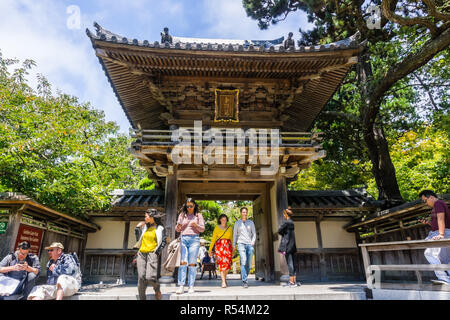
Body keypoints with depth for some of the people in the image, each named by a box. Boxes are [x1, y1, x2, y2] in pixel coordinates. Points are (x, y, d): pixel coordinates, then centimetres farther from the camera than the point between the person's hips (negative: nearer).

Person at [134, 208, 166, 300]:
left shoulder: (160, 228, 1)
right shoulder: (144, 227, 15)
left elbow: (163, 242, -1)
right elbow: (138, 239, 20)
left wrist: (157, 253, -9)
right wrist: (137, 228, 12)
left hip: (152, 254, -5)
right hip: (141, 254, 5)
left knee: (150, 277, -14)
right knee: (141, 277, 0)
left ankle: (157, 290, 16)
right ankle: (142, 297, 13)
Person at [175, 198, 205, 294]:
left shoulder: (198, 215, 10)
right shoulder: (182, 215, 13)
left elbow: (202, 229, 7)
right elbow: (178, 229, 13)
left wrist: (196, 225, -12)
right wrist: (178, 227, -10)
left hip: (194, 239, -1)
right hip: (184, 238, 1)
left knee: (192, 263, -2)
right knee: (182, 262, -9)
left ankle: (191, 286, 4)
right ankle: (181, 286, -6)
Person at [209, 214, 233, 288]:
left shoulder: (230, 228, 11)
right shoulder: (217, 228, 5)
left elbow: (232, 239, 15)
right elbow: (213, 239, 4)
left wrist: (233, 250, 12)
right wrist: (210, 250, 0)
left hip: (228, 246, 2)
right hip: (219, 246, -2)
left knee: (228, 264, -3)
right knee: (222, 263, -12)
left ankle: (224, 277, 25)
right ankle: (223, 282, -8)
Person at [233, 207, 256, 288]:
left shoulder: (251, 222, 12)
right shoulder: (237, 223, 10)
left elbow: (254, 233, 13)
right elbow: (235, 235, 14)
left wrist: (252, 243, -1)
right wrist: (234, 246, 9)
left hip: (249, 245, 2)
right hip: (241, 244, -2)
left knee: (249, 264, 1)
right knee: (243, 261, -18)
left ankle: (244, 278, 20)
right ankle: (245, 281, -15)